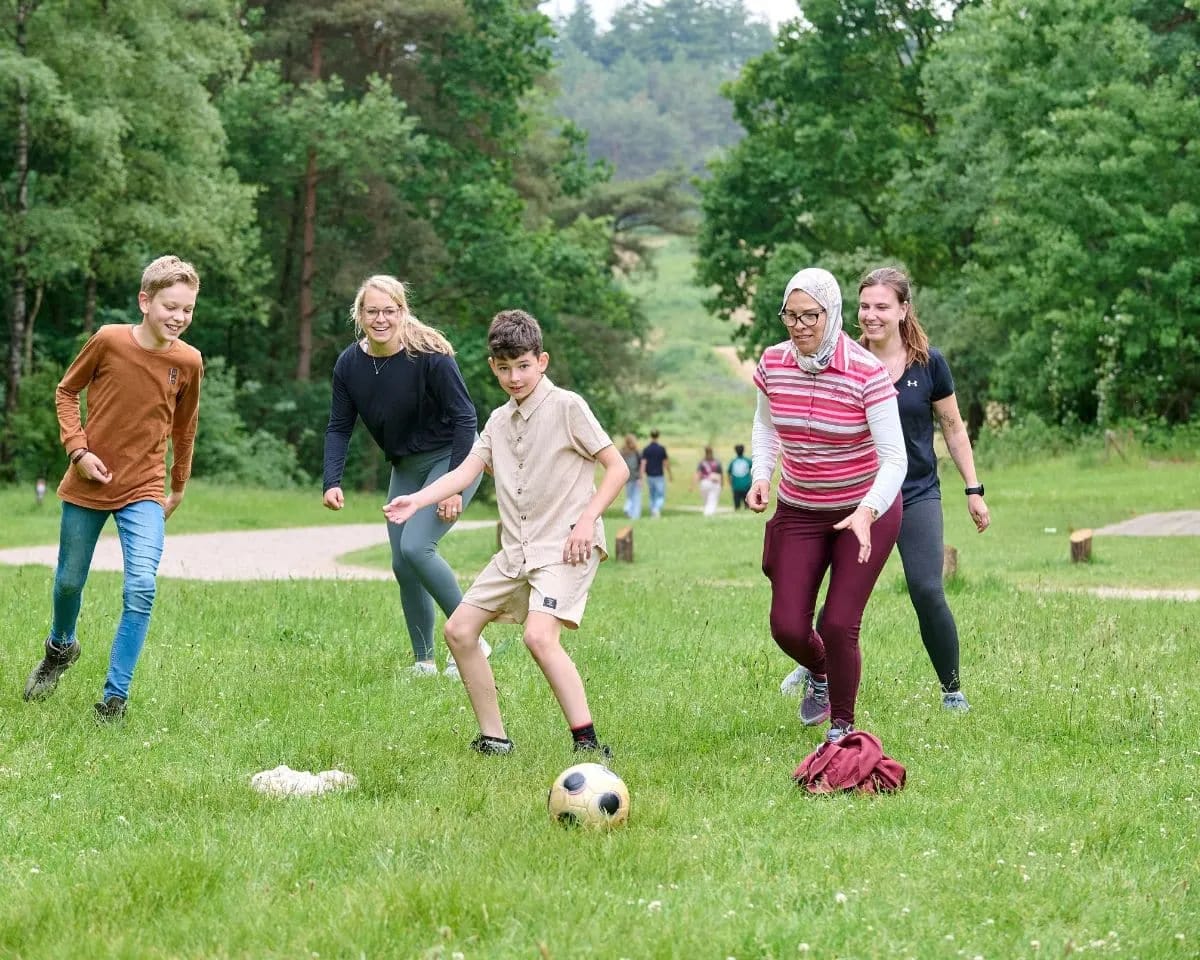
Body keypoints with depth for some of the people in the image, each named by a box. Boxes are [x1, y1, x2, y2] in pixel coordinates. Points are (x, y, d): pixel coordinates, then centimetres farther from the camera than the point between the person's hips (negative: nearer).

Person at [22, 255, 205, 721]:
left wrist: (179, 486, 18)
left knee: (141, 589, -16)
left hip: (144, 491, 0)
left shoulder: (189, 361, -7)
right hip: (88, 484, 0)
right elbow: (66, 391, 1)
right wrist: (78, 449, -11)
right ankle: (60, 647, 48)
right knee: (69, 581, 15)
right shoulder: (109, 341, -14)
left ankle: (114, 697, -9)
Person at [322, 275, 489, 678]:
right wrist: (332, 482, -17)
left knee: (415, 546, -22)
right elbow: (339, 427, -1)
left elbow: (464, 417, -20)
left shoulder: (430, 356, -23)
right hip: (405, 468, 6)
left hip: (450, 460, -6)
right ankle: (423, 661, 14)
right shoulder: (349, 365, -7)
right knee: (402, 566, 4)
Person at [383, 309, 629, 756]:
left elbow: (617, 467, -7)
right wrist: (416, 499, -14)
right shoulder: (499, 421, 14)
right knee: (459, 628, 6)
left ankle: (587, 743, -25)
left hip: (565, 547, -8)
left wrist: (586, 520, -18)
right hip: (516, 551, 8)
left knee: (539, 635, -27)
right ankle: (493, 737, 14)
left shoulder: (567, 407, -6)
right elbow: (468, 470, 3)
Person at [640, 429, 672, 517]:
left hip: (649, 476, 3)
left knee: (652, 496, 16)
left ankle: (653, 514, 18)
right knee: (661, 497, 1)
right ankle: (657, 508, -26)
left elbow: (643, 463, -7)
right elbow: (666, 463, -2)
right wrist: (670, 476, 10)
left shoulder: (646, 449, -1)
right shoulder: (661, 449, -6)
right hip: (659, 476, -3)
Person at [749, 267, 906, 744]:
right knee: (787, 627, -1)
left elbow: (894, 458, -23)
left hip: (863, 511, -4)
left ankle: (842, 726, 15)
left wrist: (867, 512, -39)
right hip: (798, 510, 4)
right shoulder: (773, 363, -9)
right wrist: (761, 476, -5)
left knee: (838, 625, -9)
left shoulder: (866, 373, -23)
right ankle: (819, 673, 37)